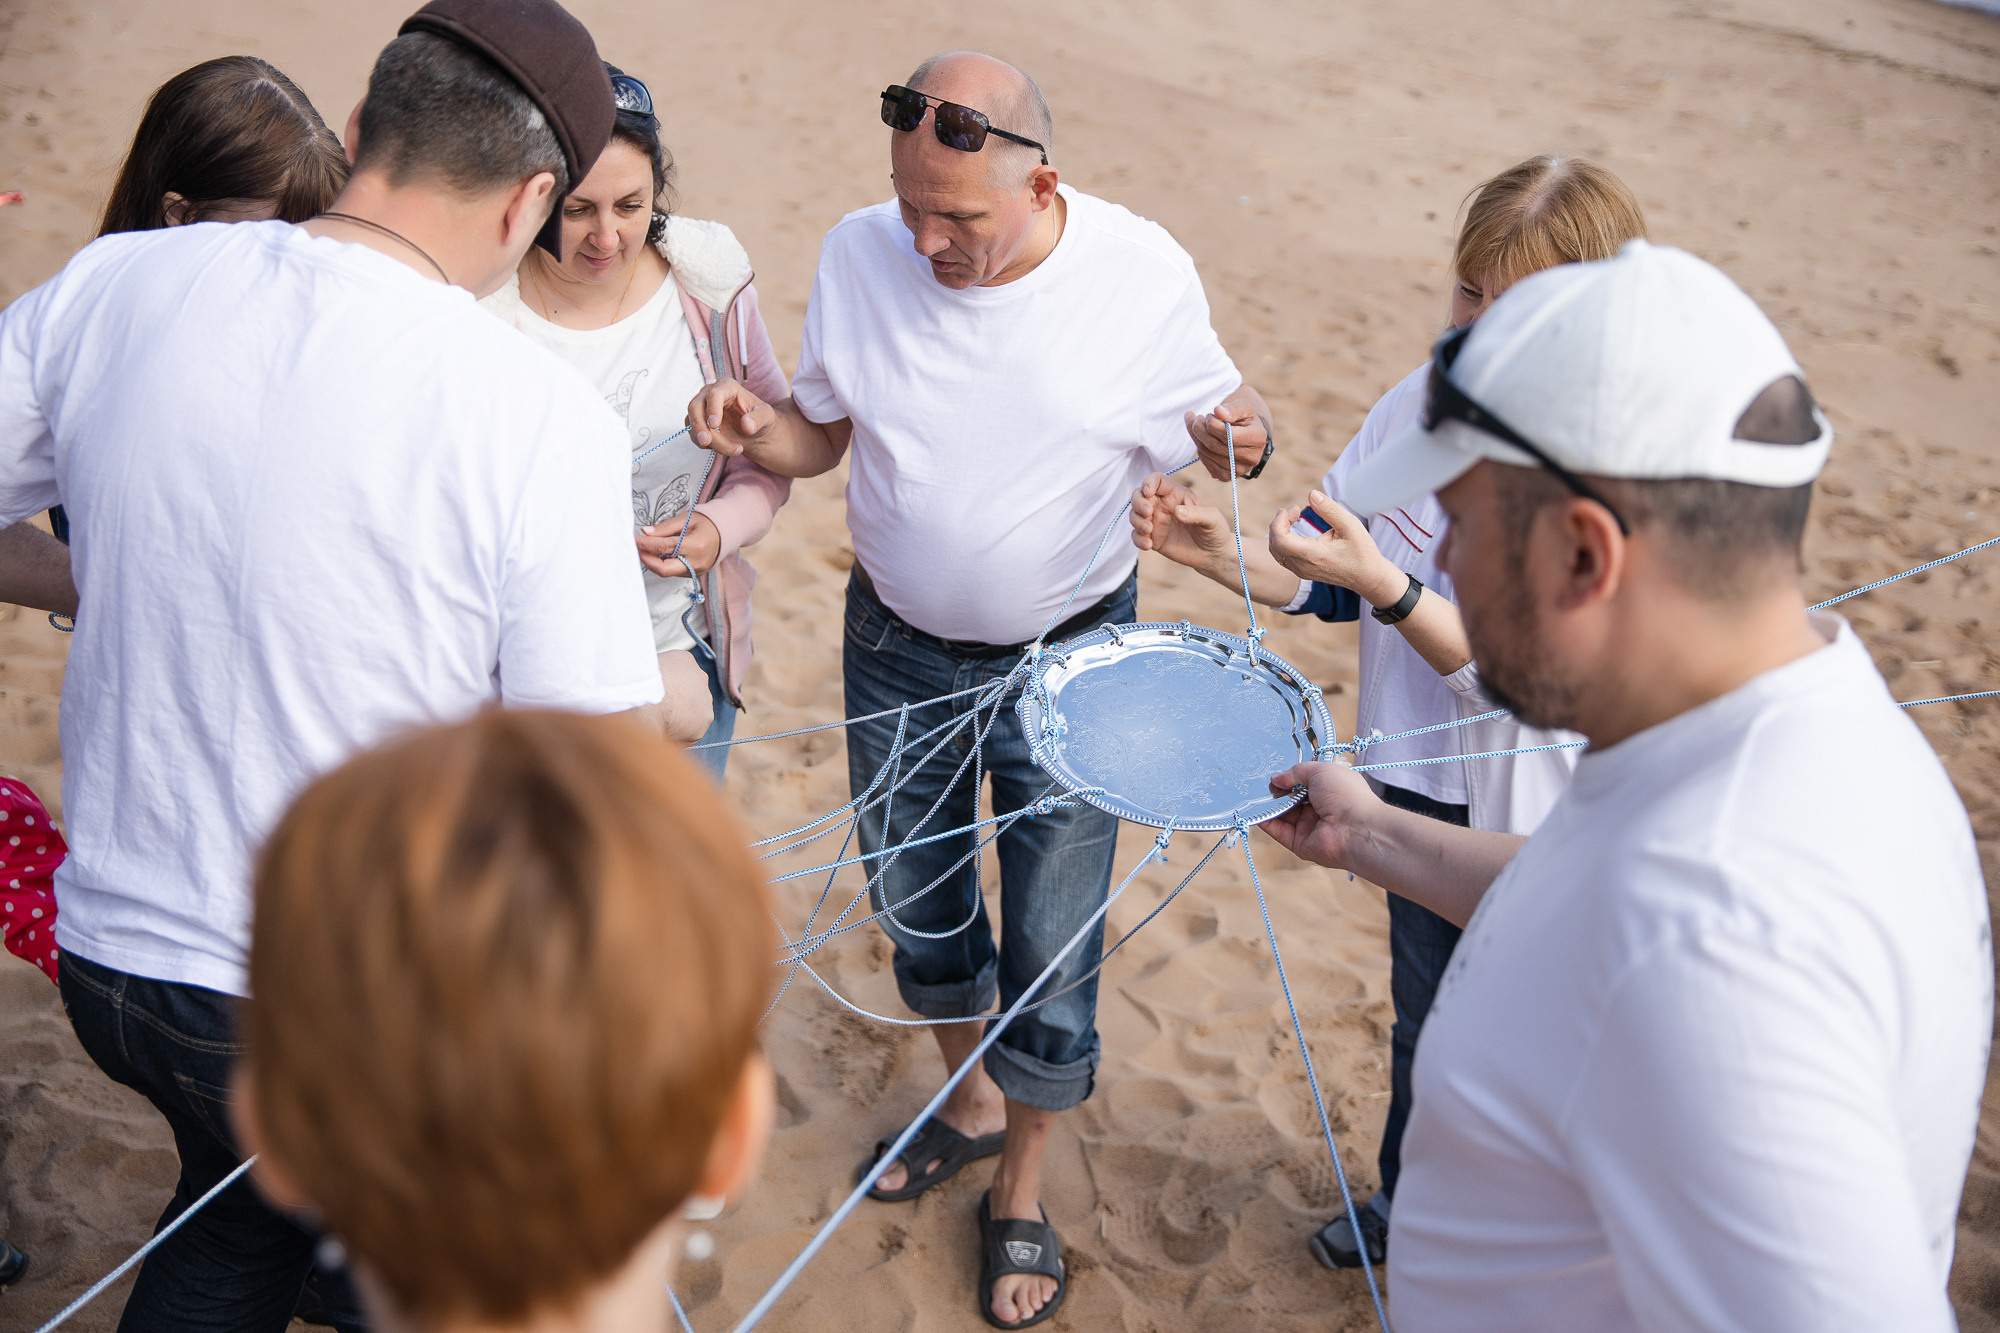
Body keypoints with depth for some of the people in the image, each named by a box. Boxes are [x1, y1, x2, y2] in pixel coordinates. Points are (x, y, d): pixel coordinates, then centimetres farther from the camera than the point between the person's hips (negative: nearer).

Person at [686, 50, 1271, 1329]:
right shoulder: (862, 253, -10)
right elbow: (823, 434, 1)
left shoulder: (1142, 270, -17)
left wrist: (1241, 434, -27)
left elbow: (1220, 413, -3)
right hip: (898, 647, 3)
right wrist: (760, 429, -22)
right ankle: (972, 1099, 50)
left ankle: (1023, 1192, 33)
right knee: (916, 902, 20)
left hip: (1067, 653, -3)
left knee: (1052, 946, 7)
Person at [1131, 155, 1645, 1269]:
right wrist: (1220, 551, -18)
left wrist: (1385, 583, -38)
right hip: (1424, 781, 5)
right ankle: (1410, 1205, 53)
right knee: (1424, 1016, 26)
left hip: (1542, 815, -5)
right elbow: (1329, 584, -1)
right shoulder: (1432, 396, -7)